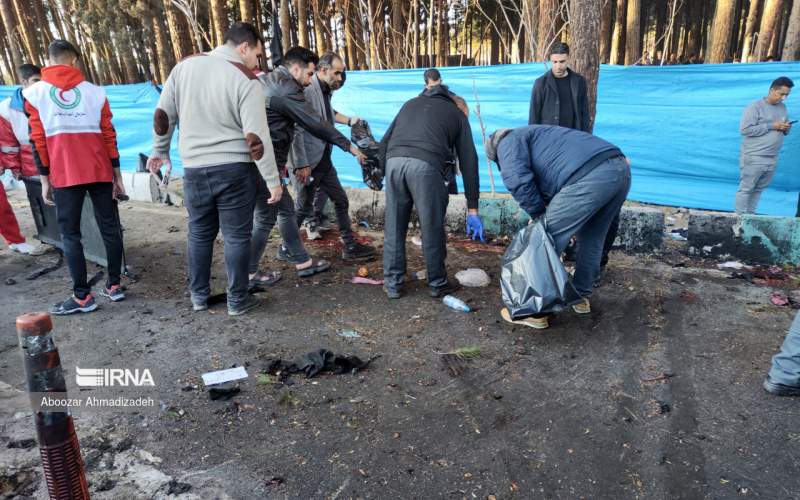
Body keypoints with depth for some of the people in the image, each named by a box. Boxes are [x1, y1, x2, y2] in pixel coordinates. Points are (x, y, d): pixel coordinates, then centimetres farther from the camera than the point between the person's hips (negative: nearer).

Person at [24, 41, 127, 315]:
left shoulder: (35, 93, 5)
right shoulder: (95, 91, 8)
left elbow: (38, 140, 1)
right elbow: (109, 135, 6)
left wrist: (44, 179, 6)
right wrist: (117, 174, 10)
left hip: (64, 175, -2)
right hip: (100, 171, 2)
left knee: (70, 233, 2)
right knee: (109, 227, 9)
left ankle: (83, 296, 1)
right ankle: (114, 285, 13)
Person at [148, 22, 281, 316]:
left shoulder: (185, 66, 6)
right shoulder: (245, 79, -10)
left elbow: (163, 115, 10)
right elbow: (256, 137, -15)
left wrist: (160, 151, 24)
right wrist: (273, 180, -10)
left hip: (194, 169, 5)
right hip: (235, 169, -4)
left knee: (199, 234, 17)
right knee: (236, 236, 5)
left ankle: (199, 296, 27)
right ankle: (237, 300, 13)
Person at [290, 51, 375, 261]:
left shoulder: (325, 90, 9)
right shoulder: (307, 90, -18)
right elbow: (296, 129, -22)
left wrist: (349, 120, 17)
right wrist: (302, 165, -23)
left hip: (324, 161, 9)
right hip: (308, 164, -9)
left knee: (341, 200, 10)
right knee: (303, 207, 4)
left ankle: (350, 247, 19)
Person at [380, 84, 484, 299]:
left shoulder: (411, 103, 34)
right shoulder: (457, 114, 25)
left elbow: (384, 142, 25)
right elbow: (468, 163, 18)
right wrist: (472, 209, 18)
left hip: (394, 160, 3)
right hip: (426, 165, -3)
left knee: (393, 227, 13)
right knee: (432, 229, 10)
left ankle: (392, 284, 22)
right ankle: (438, 284, 25)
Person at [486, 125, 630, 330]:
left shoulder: (509, 142, 13)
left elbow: (518, 179, -9)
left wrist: (537, 213, 4)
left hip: (589, 177, -10)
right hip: (620, 168, 10)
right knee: (592, 239, 25)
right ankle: (581, 297, 39)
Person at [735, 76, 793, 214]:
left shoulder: (783, 107, 15)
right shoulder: (755, 106, -9)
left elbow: (782, 130, 22)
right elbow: (745, 129, -18)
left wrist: (786, 129, -2)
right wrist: (771, 126, -17)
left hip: (772, 158, 7)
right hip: (753, 158, -7)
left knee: (759, 189, 10)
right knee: (746, 189, -3)